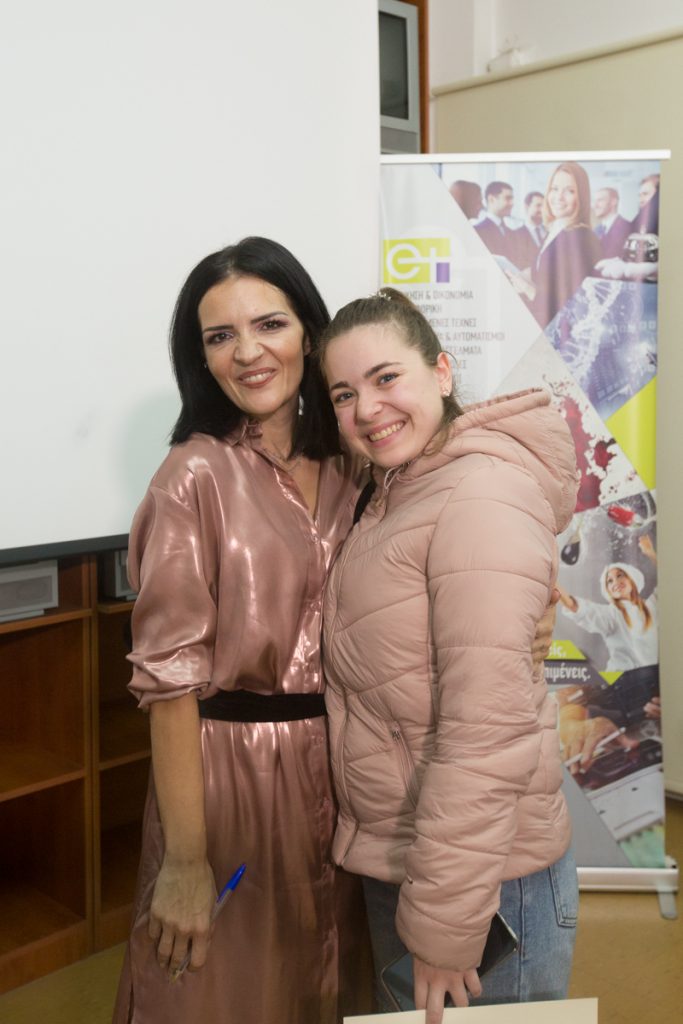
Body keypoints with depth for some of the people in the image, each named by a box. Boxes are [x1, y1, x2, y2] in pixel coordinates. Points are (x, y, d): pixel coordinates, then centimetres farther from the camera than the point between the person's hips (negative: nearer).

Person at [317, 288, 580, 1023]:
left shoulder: (481, 497, -22)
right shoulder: (394, 496, 7)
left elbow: (487, 735, -26)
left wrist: (446, 922, -22)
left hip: (481, 874, -8)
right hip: (390, 859, 9)